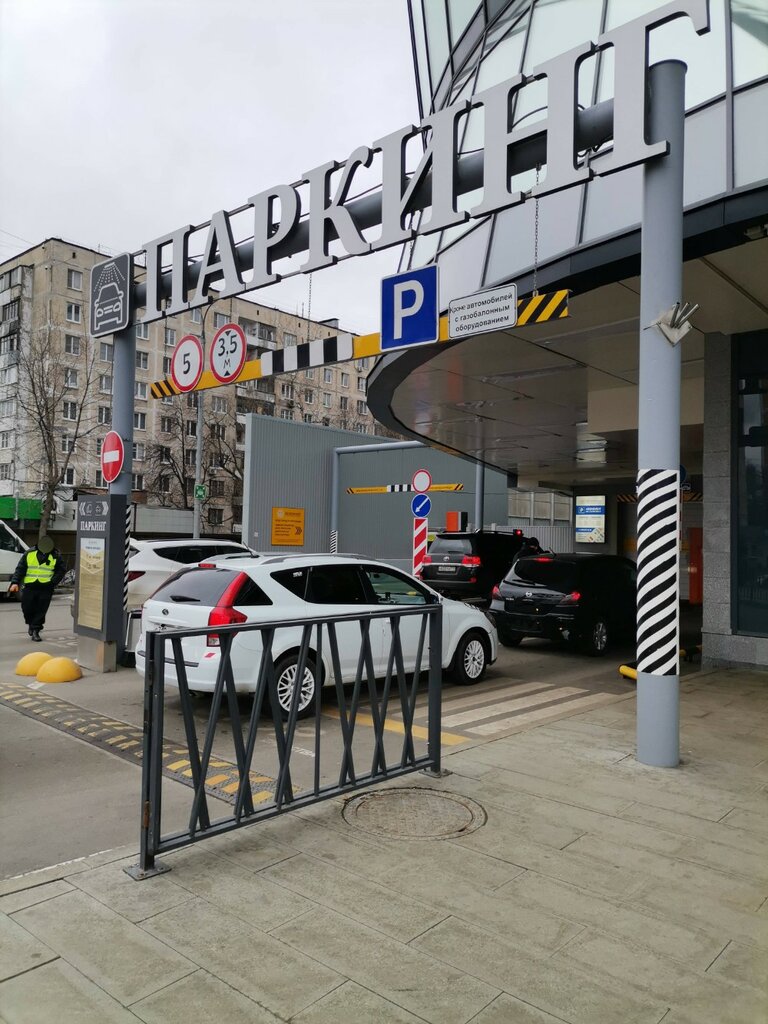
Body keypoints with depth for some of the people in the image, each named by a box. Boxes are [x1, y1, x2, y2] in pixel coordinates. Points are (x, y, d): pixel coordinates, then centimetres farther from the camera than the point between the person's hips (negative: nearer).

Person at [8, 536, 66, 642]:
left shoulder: (56, 556, 0)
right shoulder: (29, 554, 2)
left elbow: (61, 570, 6)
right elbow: (20, 569, 4)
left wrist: (53, 582, -7)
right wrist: (15, 582, -7)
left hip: (46, 589, -1)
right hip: (29, 587, 1)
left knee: (41, 611, -3)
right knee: (27, 608, 3)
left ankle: (35, 630, 7)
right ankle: (31, 623, 32)